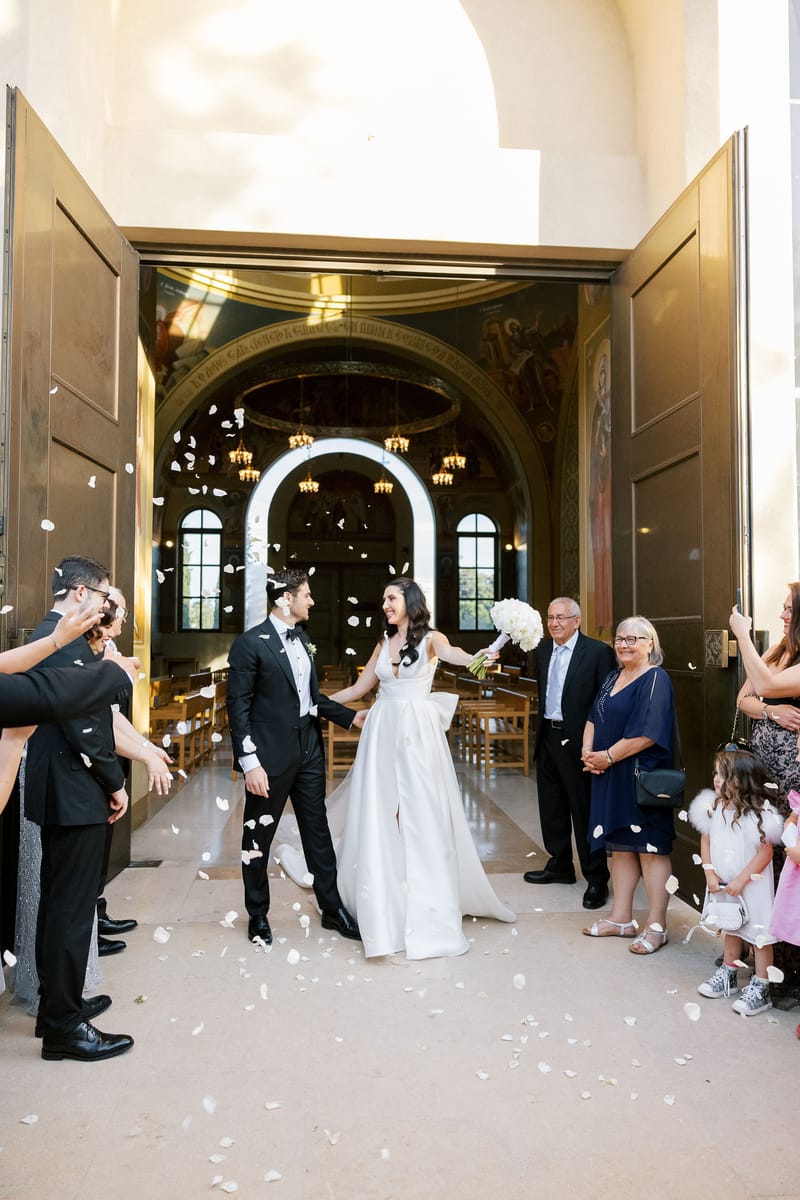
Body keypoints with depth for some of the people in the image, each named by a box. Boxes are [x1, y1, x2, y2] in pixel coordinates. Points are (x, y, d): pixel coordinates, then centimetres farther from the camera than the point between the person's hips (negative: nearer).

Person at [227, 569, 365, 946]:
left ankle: (332, 908, 26)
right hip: (270, 756, -7)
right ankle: (258, 915, 26)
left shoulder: (303, 641, 10)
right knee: (258, 837, 9)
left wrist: (351, 716, 8)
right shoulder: (251, 643, -12)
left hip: (308, 751, 7)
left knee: (318, 831, 13)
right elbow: (238, 706, -14)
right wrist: (249, 762, -18)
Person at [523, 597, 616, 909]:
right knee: (551, 808, 17)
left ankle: (596, 879, 14)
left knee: (585, 811, 1)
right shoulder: (542, 649, 8)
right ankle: (560, 865, 34)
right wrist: (542, 728, 9)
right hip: (547, 738, 7)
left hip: (577, 742, -7)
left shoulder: (598, 651, -11)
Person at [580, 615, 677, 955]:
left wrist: (607, 757, -16)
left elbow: (647, 734, -20)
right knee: (620, 846, 14)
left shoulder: (656, 680, -12)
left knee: (650, 849, 0)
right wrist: (588, 750, -3)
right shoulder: (612, 678, 14)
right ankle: (620, 918, 23)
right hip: (610, 777, 8)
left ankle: (656, 927, 9)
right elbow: (594, 718, 15)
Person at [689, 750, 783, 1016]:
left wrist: (742, 880, -20)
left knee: (759, 935, 4)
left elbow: (765, 852, -19)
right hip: (724, 885, 6)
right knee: (731, 929, 23)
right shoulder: (714, 807, -6)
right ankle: (728, 975, 38)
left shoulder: (759, 813, -22)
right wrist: (710, 874, -6)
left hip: (752, 887, -6)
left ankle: (760, 989, 16)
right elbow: (706, 841, 3)